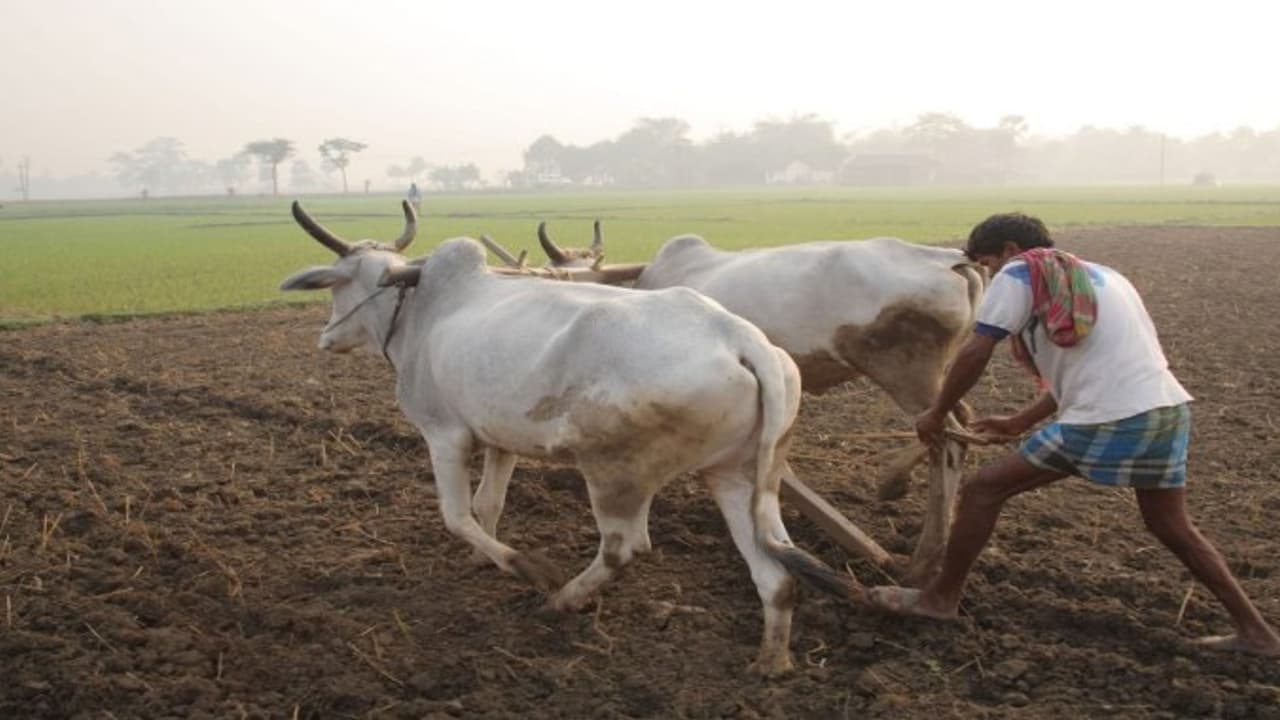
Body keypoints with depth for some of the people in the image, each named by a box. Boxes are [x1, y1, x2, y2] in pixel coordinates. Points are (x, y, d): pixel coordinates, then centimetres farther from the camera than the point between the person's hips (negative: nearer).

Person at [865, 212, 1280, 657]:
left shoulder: (1019, 274, 3)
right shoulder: (1096, 275, 27)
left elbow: (974, 354, -6)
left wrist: (937, 414, 8)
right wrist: (1019, 423, 30)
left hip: (1109, 421, -8)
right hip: (1169, 409, 8)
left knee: (981, 489, 4)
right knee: (1173, 528, 26)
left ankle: (940, 597, 13)